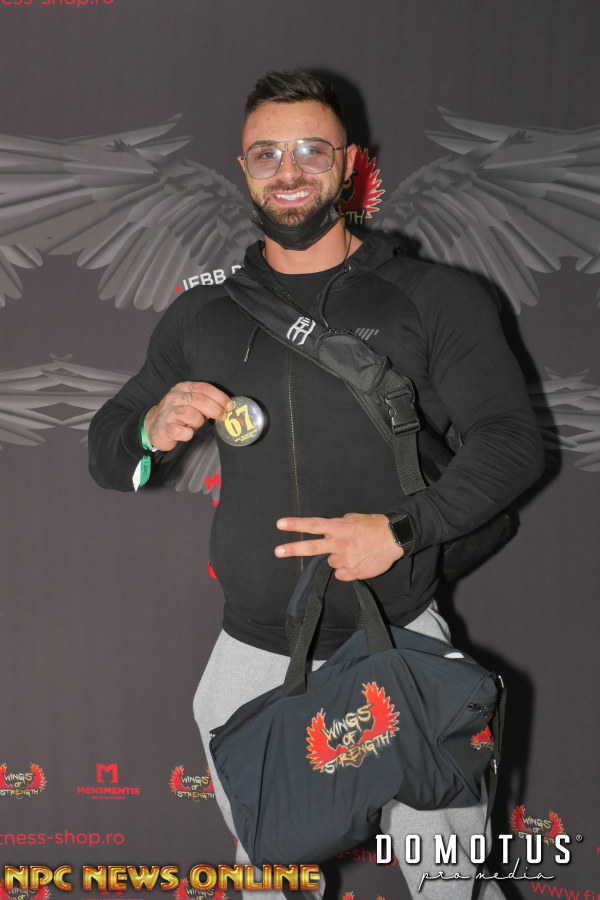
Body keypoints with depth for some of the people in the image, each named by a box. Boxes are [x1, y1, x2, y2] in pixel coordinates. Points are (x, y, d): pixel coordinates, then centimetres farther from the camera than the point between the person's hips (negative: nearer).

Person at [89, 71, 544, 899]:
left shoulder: (434, 298, 0)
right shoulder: (203, 314, 8)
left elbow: (511, 439, -5)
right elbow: (106, 455, 11)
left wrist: (401, 529, -20)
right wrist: (154, 428, -14)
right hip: (252, 654, 3)